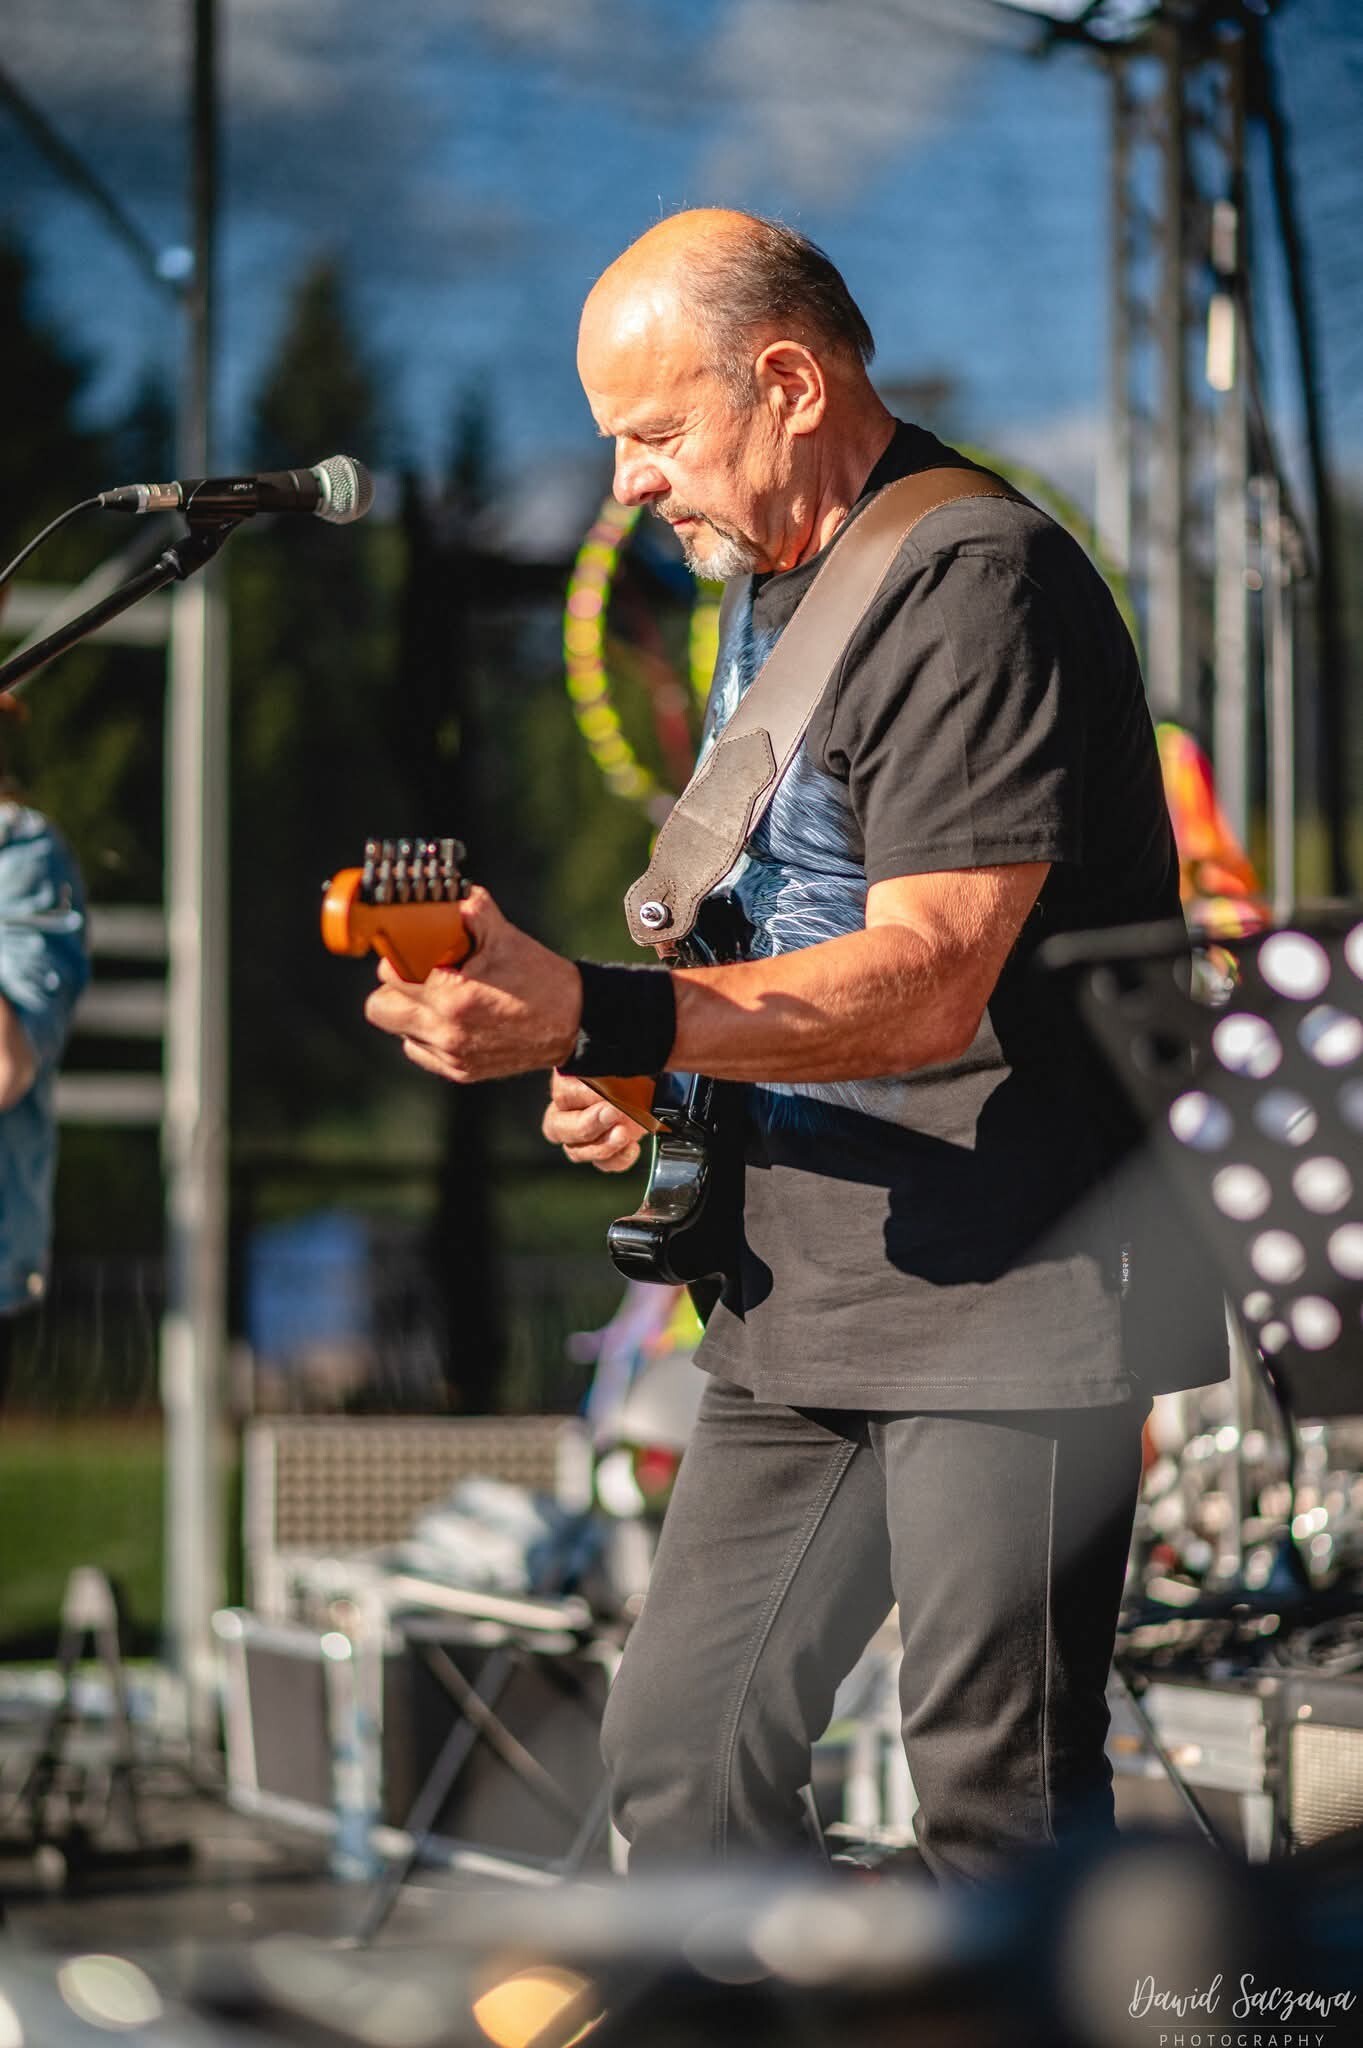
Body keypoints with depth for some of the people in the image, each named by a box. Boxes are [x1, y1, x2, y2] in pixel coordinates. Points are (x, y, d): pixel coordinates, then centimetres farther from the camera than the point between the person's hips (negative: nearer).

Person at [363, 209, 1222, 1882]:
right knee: (678, 1756, 9)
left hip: (1007, 1295, -9)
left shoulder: (976, 584, -15)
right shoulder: (765, 586, 16)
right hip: (804, 1301, 9)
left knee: (996, 1805, -5)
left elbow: (927, 986, -25)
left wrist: (592, 1017, -35)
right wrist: (639, 1091, 8)